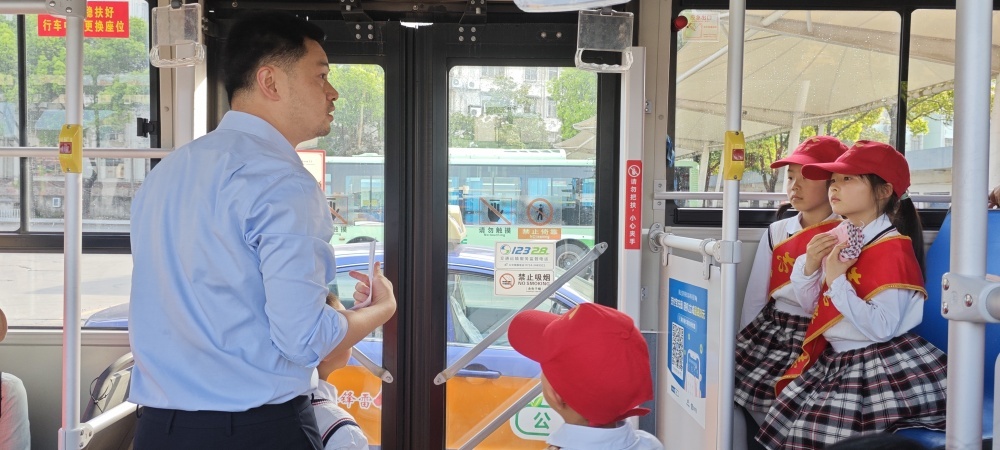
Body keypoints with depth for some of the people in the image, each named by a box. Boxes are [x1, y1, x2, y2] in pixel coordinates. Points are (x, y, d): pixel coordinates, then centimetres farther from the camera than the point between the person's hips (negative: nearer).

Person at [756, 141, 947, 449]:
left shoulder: (892, 250, -16)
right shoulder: (837, 241, 6)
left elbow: (881, 328, -24)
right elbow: (813, 307, 13)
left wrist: (837, 281, -22)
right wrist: (810, 267, -4)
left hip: (880, 370, -8)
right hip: (834, 360, 8)